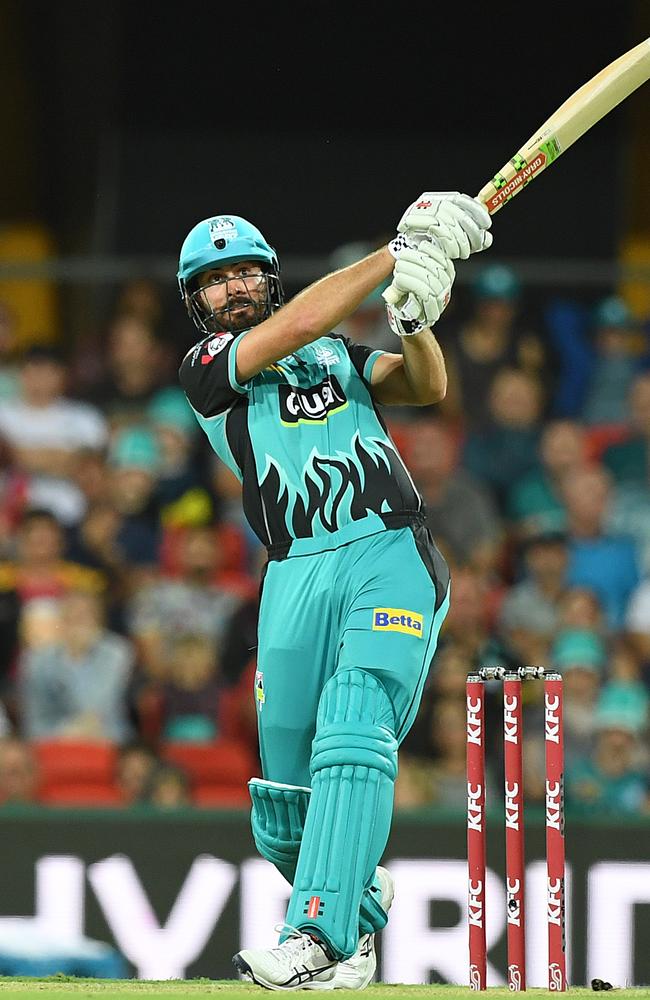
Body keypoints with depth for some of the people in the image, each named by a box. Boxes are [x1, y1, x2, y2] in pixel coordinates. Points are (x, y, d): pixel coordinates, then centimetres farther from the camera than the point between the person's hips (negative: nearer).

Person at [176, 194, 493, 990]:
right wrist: (399, 253, -8)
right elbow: (299, 323, -7)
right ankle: (360, 898, 30)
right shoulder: (205, 369, 8)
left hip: (392, 558, 0)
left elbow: (427, 388, 8)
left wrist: (414, 318, -12)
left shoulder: (338, 352, 21)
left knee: (351, 736, -22)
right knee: (285, 799, 0)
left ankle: (321, 939, -32)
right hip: (298, 579, 0)